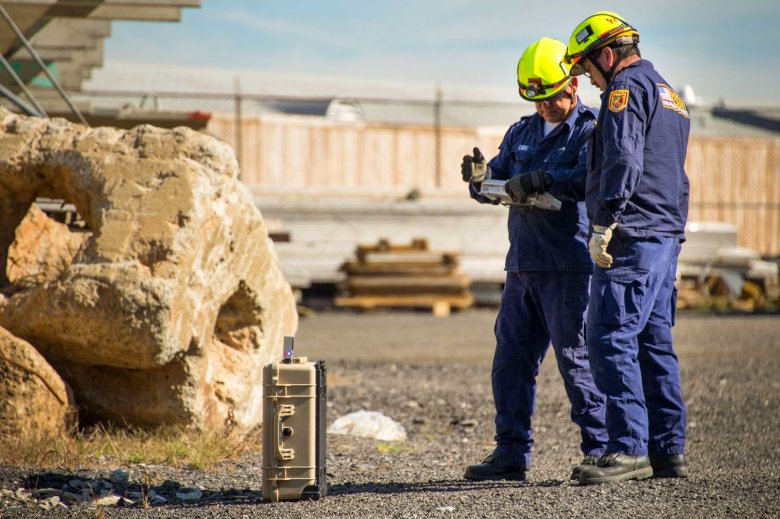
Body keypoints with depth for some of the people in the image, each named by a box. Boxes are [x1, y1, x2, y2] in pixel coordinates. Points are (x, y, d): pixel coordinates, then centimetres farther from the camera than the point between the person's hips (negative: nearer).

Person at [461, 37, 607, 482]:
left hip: (569, 265, -7)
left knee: (576, 355, -7)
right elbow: (497, 184, 18)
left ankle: (600, 449, 0)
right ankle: (512, 453, 13)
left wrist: (541, 180, -30)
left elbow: (589, 179, -19)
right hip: (523, 263, 7)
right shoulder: (522, 133, 20)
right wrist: (482, 178, -4)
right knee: (511, 358, 7)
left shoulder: (592, 129, -2)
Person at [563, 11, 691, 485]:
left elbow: (622, 161, -19)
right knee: (655, 343, 10)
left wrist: (604, 225, -20)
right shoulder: (668, 93, 24)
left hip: (632, 237, -10)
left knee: (611, 340, -12)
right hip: (668, 233, 10)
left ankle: (629, 448, -16)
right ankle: (670, 451, 10)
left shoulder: (627, 87, -7)